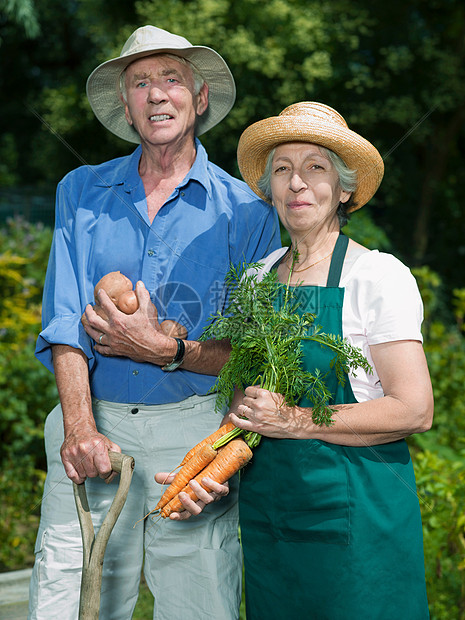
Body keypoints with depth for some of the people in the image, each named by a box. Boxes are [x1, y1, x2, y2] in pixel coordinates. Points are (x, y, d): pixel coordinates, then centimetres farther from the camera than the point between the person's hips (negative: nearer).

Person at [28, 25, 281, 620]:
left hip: (196, 432, -1)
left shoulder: (246, 211, 2)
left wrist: (168, 351, -16)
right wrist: (79, 424, -13)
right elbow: (64, 319, -1)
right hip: (96, 423, 2)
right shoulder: (81, 191, 8)